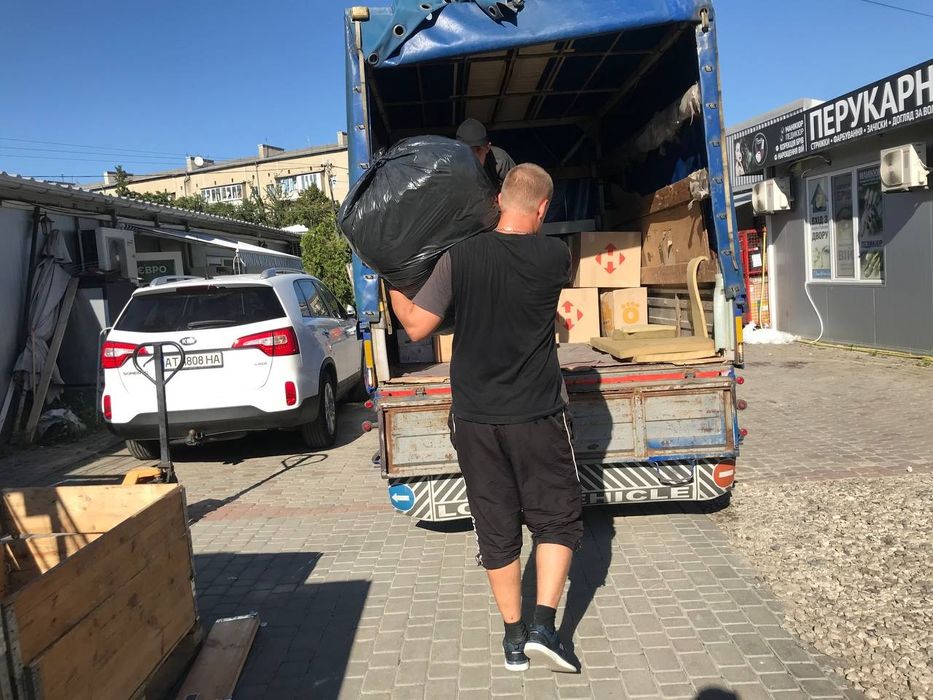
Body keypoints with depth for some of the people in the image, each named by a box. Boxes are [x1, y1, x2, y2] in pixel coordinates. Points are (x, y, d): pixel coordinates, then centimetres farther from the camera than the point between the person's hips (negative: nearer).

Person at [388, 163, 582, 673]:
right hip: (537, 416, -1)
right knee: (557, 518, 15)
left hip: (475, 419, 2)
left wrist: (394, 288, 10)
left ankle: (514, 638, 24)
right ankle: (543, 626, 6)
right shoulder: (554, 258, -8)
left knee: (496, 527, 12)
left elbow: (416, 326, -7)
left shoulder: (460, 257, -8)